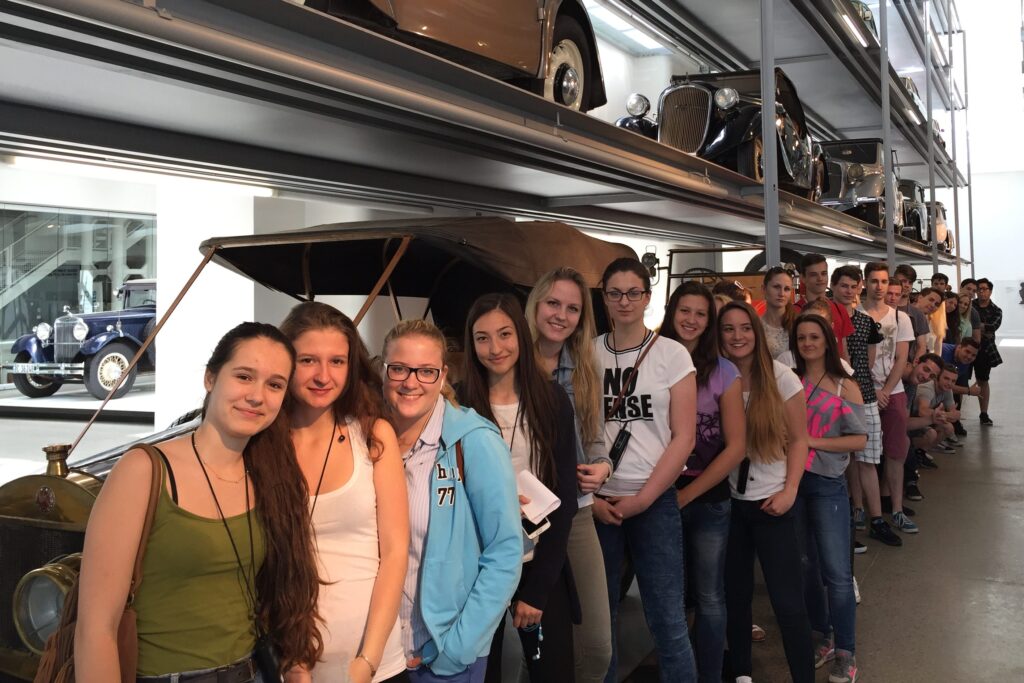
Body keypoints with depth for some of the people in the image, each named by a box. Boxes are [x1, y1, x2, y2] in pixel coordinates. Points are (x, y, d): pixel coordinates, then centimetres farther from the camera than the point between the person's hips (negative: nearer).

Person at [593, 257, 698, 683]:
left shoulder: (672, 355, 0)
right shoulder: (587, 354, 4)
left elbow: (684, 438, -4)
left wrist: (643, 498, -9)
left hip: (655, 501, -1)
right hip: (596, 503, 2)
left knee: (667, 620, 1)